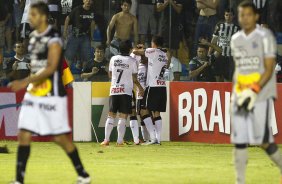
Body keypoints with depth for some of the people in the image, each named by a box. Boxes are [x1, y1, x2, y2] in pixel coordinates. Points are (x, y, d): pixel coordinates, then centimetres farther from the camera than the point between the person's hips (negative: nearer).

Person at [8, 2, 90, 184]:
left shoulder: (53, 39, -16)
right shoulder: (34, 36, 10)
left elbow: (51, 68, -24)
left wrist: (25, 82, -28)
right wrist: (29, 84, 18)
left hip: (52, 96, -8)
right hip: (33, 94, 8)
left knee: (61, 138, 1)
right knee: (24, 135, -1)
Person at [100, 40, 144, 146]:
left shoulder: (113, 59, 7)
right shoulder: (132, 61, -2)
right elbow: (134, 79, 1)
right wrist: (140, 87, 17)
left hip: (114, 90, 3)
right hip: (126, 91, -3)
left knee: (111, 116, 6)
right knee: (123, 117, -2)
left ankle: (106, 140, 1)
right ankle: (120, 141, -6)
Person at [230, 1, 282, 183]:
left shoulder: (265, 36, -6)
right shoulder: (236, 39, 13)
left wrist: (255, 90, -20)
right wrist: (235, 93, 13)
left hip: (261, 95, -5)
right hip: (241, 96, 5)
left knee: (264, 140, -8)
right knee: (239, 140, -1)